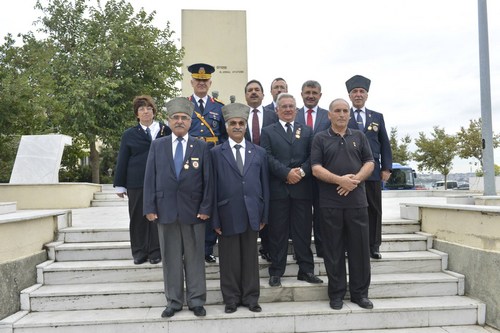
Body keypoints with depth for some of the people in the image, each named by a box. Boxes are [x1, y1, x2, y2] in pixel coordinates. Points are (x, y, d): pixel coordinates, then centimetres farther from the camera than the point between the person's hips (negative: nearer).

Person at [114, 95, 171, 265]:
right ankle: (139, 252, 18)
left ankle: (155, 252, 15)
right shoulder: (129, 134, 8)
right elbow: (122, 161, 7)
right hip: (136, 183, 1)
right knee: (138, 218, 6)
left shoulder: (165, 131, 4)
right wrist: (120, 185, 4)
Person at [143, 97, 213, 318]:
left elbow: (208, 180, 1)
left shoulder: (202, 147, 4)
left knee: (195, 257, 6)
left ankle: (196, 301, 18)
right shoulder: (157, 145, 8)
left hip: (193, 210, -1)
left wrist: (206, 208, -7)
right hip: (165, 209, 1)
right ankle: (173, 301, 20)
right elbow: (150, 178, 4)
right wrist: (150, 207, -4)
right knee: (171, 257, 8)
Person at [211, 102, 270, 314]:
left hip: (252, 214, 2)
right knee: (229, 259, 8)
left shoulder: (259, 152, 8)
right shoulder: (216, 153, 1)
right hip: (228, 215, -2)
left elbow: (264, 185, 8)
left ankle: (251, 298, 24)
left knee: (250, 257, 10)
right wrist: (215, 218, -5)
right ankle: (231, 299, 23)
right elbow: (213, 187, -2)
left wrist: (264, 215, 4)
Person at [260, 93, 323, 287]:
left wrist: (302, 171, -13)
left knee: (303, 231, 7)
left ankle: (306, 270, 17)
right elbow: (267, 157, -4)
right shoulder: (268, 132, 8)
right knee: (278, 232, 5)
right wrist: (287, 173, -14)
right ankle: (276, 271, 14)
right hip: (278, 188, -1)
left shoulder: (307, 131, 14)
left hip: (302, 188, 2)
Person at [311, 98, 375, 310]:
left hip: (357, 200, 2)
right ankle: (337, 293, 17)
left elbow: (369, 163, 7)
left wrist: (355, 179, -11)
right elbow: (316, 169, -4)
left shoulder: (359, 137, 13)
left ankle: (360, 292, 18)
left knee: (360, 247, 5)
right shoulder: (320, 139, 5)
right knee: (334, 249, 5)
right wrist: (340, 180, -17)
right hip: (330, 203, -2)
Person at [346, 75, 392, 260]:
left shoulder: (377, 117, 14)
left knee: (374, 210, 6)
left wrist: (386, 168, 4)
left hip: (373, 171, 3)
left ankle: (374, 247, 14)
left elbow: (385, 145, 12)